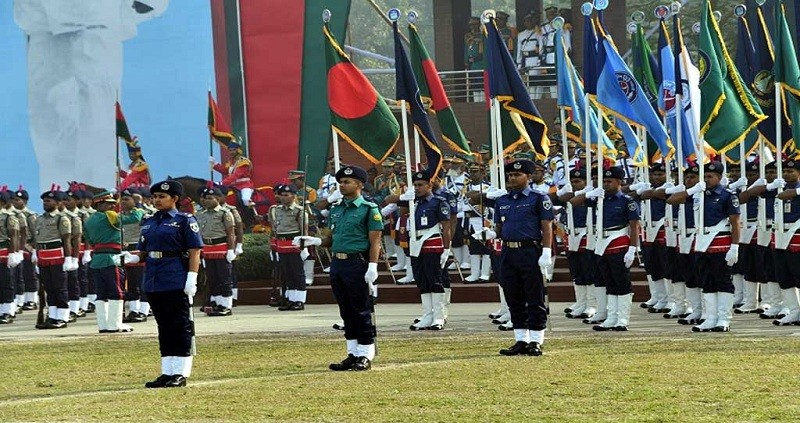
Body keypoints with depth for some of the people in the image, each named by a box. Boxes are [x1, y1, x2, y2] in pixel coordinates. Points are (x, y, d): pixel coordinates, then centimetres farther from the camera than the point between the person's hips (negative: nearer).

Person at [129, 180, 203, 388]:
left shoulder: (185, 221, -3)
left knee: (180, 326, -3)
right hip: (153, 281, 7)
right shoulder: (149, 223, 15)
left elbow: (194, 252, -8)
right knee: (164, 327, 11)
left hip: (177, 283, -7)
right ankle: (167, 372, 15)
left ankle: (181, 373, 0)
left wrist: (191, 279, -17)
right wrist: (133, 257, -3)